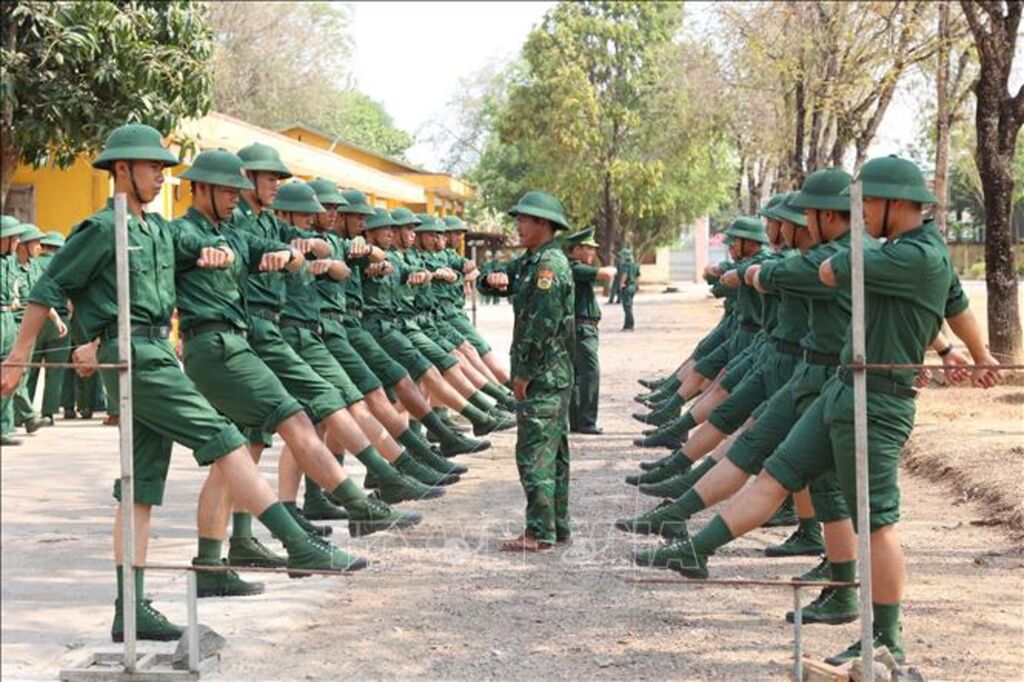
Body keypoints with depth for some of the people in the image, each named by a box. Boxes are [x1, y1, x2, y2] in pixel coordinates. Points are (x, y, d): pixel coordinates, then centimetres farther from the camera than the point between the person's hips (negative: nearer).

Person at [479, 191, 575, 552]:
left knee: (535, 451, -9)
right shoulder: (529, 261, 15)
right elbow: (499, 282, 19)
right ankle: (558, 525, 20)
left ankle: (540, 532, -7)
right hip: (552, 374, 10)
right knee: (553, 450, 13)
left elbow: (543, 323, -21)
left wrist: (524, 372, -18)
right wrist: (495, 278, -6)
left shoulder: (550, 264, -15)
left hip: (543, 374, -10)